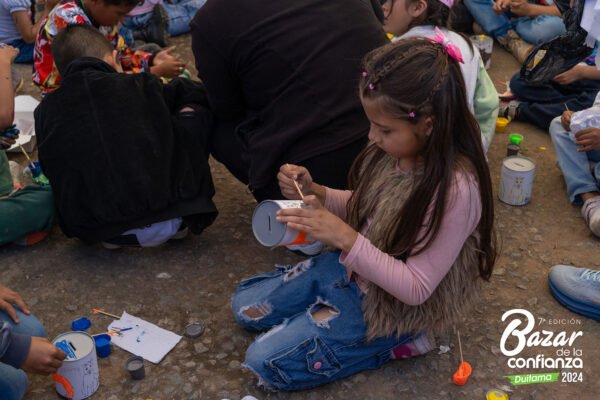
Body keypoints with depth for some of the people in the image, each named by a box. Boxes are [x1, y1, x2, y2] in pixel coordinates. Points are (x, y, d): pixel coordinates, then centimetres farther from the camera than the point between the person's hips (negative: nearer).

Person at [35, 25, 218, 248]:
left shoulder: (45, 112, 11)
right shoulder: (139, 87, 6)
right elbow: (198, 93, 19)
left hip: (94, 232, 2)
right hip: (167, 220, -2)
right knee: (194, 112, 16)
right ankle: (188, 214, 13)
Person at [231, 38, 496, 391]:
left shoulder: (454, 190, -34)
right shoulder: (396, 149, -13)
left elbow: (415, 289, -28)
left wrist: (345, 238, -35)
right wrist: (315, 193, -14)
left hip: (392, 306, -7)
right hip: (354, 267, 8)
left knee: (266, 362, -8)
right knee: (244, 306, 13)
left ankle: (392, 342, 1)